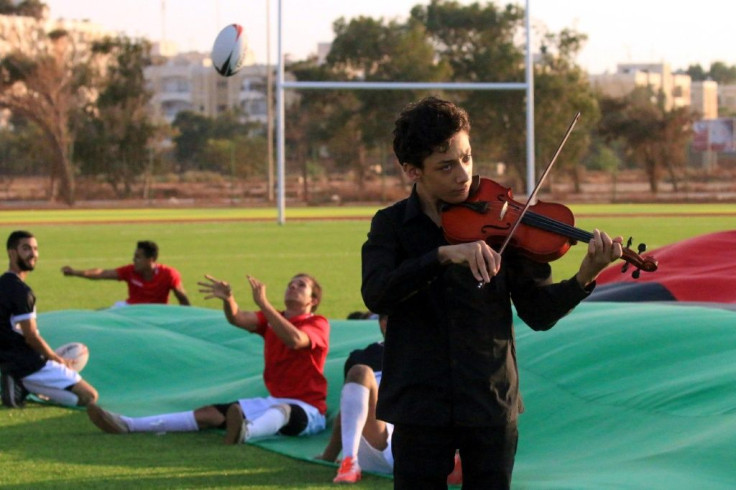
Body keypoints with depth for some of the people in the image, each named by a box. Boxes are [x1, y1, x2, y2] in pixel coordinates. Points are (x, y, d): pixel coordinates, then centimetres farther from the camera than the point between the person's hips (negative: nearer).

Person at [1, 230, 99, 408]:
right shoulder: (20, 290, -19)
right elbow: (31, 337, -18)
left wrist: (54, 357, 16)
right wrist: (58, 360, -3)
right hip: (28, 366, -10)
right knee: (89, 395, -9)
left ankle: (21, 387, 7)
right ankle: (27, 387, -11)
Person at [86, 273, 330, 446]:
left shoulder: (318, 324, -3)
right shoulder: (271, 319, 16)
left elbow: (294, 340, -27)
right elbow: (238, 319, -5)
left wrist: (263, 303, -32)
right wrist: (228, 299, -27)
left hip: (307, 409, -6)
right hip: (274, 401, 7)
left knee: (282, 410, -41)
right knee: (211, 412, -6)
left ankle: (245, 432, -76)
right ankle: (127, 425, -16)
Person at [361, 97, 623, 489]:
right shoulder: (392, 225, 2)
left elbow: (538, 313, 0)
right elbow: (376, 294, -18)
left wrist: (584, 279, -19)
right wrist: (445, 254, -30)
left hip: (491, 404, 1)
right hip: (420, 408, 0)